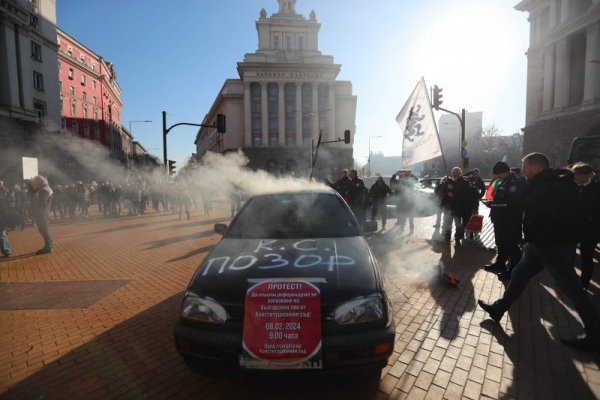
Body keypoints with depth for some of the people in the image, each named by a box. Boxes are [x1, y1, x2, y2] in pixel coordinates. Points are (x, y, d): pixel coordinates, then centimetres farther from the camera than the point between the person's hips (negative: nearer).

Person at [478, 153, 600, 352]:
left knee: (572, 289, 2)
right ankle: (498, 309, 25)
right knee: (519, 274, 14)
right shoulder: (542, 185, 10)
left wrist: (536, 239, -21)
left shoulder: (553, 187, -21)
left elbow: (562, 219, -29)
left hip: (554, 246, -10)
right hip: (540, 244, 10)